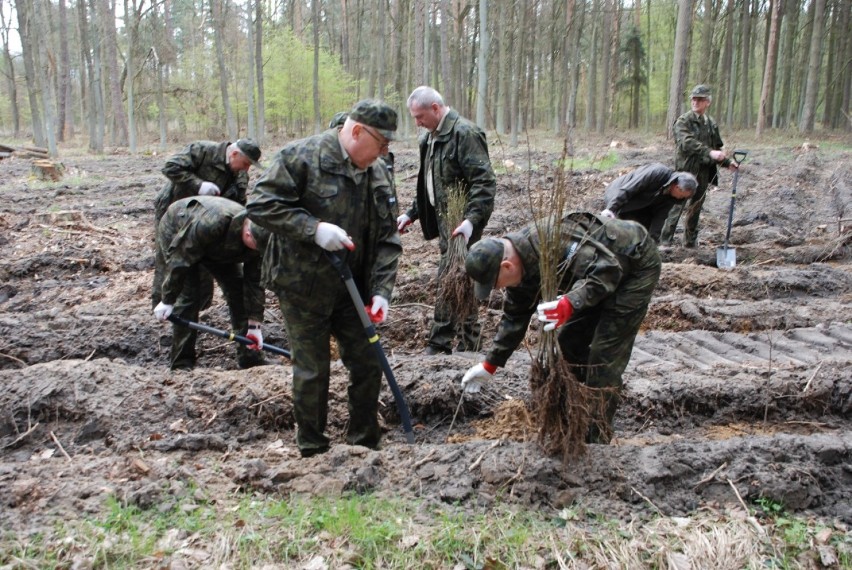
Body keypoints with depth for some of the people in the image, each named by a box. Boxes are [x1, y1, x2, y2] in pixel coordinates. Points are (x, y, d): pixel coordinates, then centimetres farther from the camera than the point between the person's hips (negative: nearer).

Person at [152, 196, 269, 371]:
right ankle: (181, 363, -5)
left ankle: (248, 356, 5)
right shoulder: (211, 223, -45)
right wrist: (167, 300, -26)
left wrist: (254, 325, -15)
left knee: (237, 287, -4)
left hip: (217, 247, 6)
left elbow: (254, 282, -16)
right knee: (188, 296, -16)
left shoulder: (257, 237, -25)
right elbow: (179, 258, -34)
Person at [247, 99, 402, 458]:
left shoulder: (378, 174, 5)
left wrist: (381, 291, -7)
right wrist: (313, 229, -27)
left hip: (352, 289, 6)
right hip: (303, 288, -6)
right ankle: (312, 450, 21)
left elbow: (387, 240, 4)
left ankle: (364, 444, 27)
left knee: (368, 364, 9)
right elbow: (260, 204, -18)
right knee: (312, 371, 2)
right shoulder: (302, 157, -14)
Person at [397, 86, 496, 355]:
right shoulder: (431, 138, 16)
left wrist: (472, 220, -31)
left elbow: (484, 181, -21)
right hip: (445, 221, 9)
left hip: (461, 224, -9)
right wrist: (411, 214, 20)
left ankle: (440, 343, 5)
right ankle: (468, 343, 21)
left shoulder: (464, 133, -15)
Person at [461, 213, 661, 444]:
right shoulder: (521, 265, -6)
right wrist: (490, 364, 6)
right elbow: (515, 317, 4)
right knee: (569, 339, 9)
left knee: (605, 355, -13)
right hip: (599, 268, 9)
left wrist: (570, 303, -52)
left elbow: (608, 268, -39)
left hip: (636, 265, -9)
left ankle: (596, 438, -3)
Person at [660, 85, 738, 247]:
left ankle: (690, 242, 23)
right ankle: (664, 242, -6)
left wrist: (727, 162, 8)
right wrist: (709, 152, -33)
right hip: (686, 170, -6)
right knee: (677, 206, -9)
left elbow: (716, 148, 23)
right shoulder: (683, 121, -6)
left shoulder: (711, 123, 14)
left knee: (695, 209, 13)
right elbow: (687, 143, -23)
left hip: (704, 172, 6)